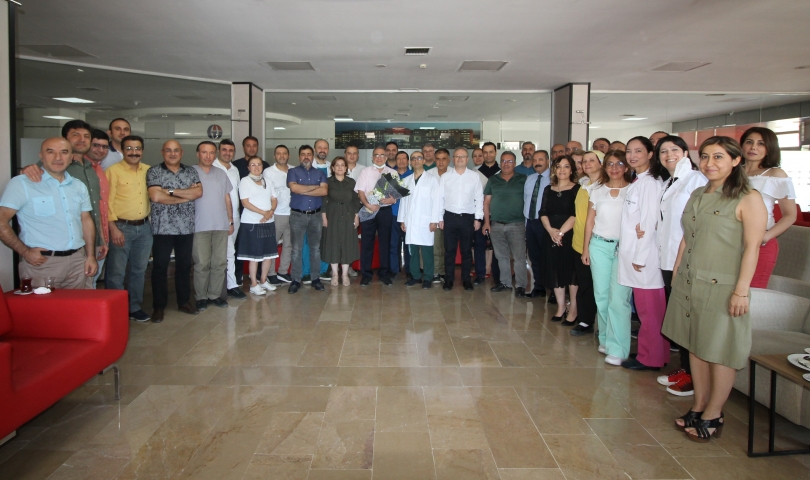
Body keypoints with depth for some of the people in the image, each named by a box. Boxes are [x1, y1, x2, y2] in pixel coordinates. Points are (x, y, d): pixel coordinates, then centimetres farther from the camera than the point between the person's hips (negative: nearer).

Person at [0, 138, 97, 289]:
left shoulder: (79, 186, 12)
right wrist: (25, 251, -13)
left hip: (78, 260, 5)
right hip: (42, 263, -5)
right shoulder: (21, 184, -6)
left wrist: (91, 256, 8)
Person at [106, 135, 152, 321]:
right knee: (116, 272, 1)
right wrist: (113, 228, -15)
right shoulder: (113, 171, -7)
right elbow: (107, 201, -10)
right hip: (121, 227, -5)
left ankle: (135, 307, 26)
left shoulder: (148, 171, 8)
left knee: (139, 270, 13)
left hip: (144, 227, 5)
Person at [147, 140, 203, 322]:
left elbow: (198, 192, -7)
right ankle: (159, 306, 12)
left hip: (186, 228, 3)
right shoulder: (153, 171, -2)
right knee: (160, 267, 3)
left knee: (184, 266, 11)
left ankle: (184, 301, 24)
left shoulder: (191, 172, 9)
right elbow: (156, 196, -16)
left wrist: (171, 191, -14)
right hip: (162, 228, -3)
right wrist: (187, 195, -10)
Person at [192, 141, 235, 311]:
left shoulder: (221, 174, 14)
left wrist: (231, 221, 12)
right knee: (202, 263, -1)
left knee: (220, 262, 5)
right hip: (200, 226, -4)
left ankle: (215, 295, 15)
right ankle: (201, 297, 9)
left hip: (221, 225, 4)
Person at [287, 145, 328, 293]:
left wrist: (303, 190, -12)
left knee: (315, 248, 8)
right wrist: (316, 186, -8)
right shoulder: (293, 172, 3)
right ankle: (296, 280, 7)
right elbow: (294, 188, -17)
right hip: (297, 215, -2)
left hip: (315, 215, 3)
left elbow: (324, 191, -7)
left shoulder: (320, 173, 10)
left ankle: (315, 278, 16)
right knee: (296, 249, 0)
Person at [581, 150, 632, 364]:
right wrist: (585, 248, 9)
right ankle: (606, 339, 22)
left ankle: (617, 348, -4)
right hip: (599, 245, 4)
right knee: (601, 295, 8)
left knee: (618, 297, -9)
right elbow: (590, 221, 12)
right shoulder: (597, 191, 11)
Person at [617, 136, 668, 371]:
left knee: (649, 309, 0)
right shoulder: (636, 182, 16)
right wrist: (632, 254, 10)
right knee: (644, 308, 14)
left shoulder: (650, 182, -12)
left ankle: (651, 358, 10)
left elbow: (649, 222, -17)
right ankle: (649, 354, 23)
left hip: (644, 255, -9)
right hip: (632, 253, 9)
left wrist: (640, 257, -16)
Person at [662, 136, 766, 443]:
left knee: (720, 353, 2)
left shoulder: (748, 199, -8)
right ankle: (698, 408, 24)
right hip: (689, 284, 7)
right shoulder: (697, 195, 12)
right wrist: (676, 275, 15)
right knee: (695, 347, 12)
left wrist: (741, 291, -17)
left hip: (721, 288, -6)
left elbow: (752, 247, -13)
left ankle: (712, 416, 14)